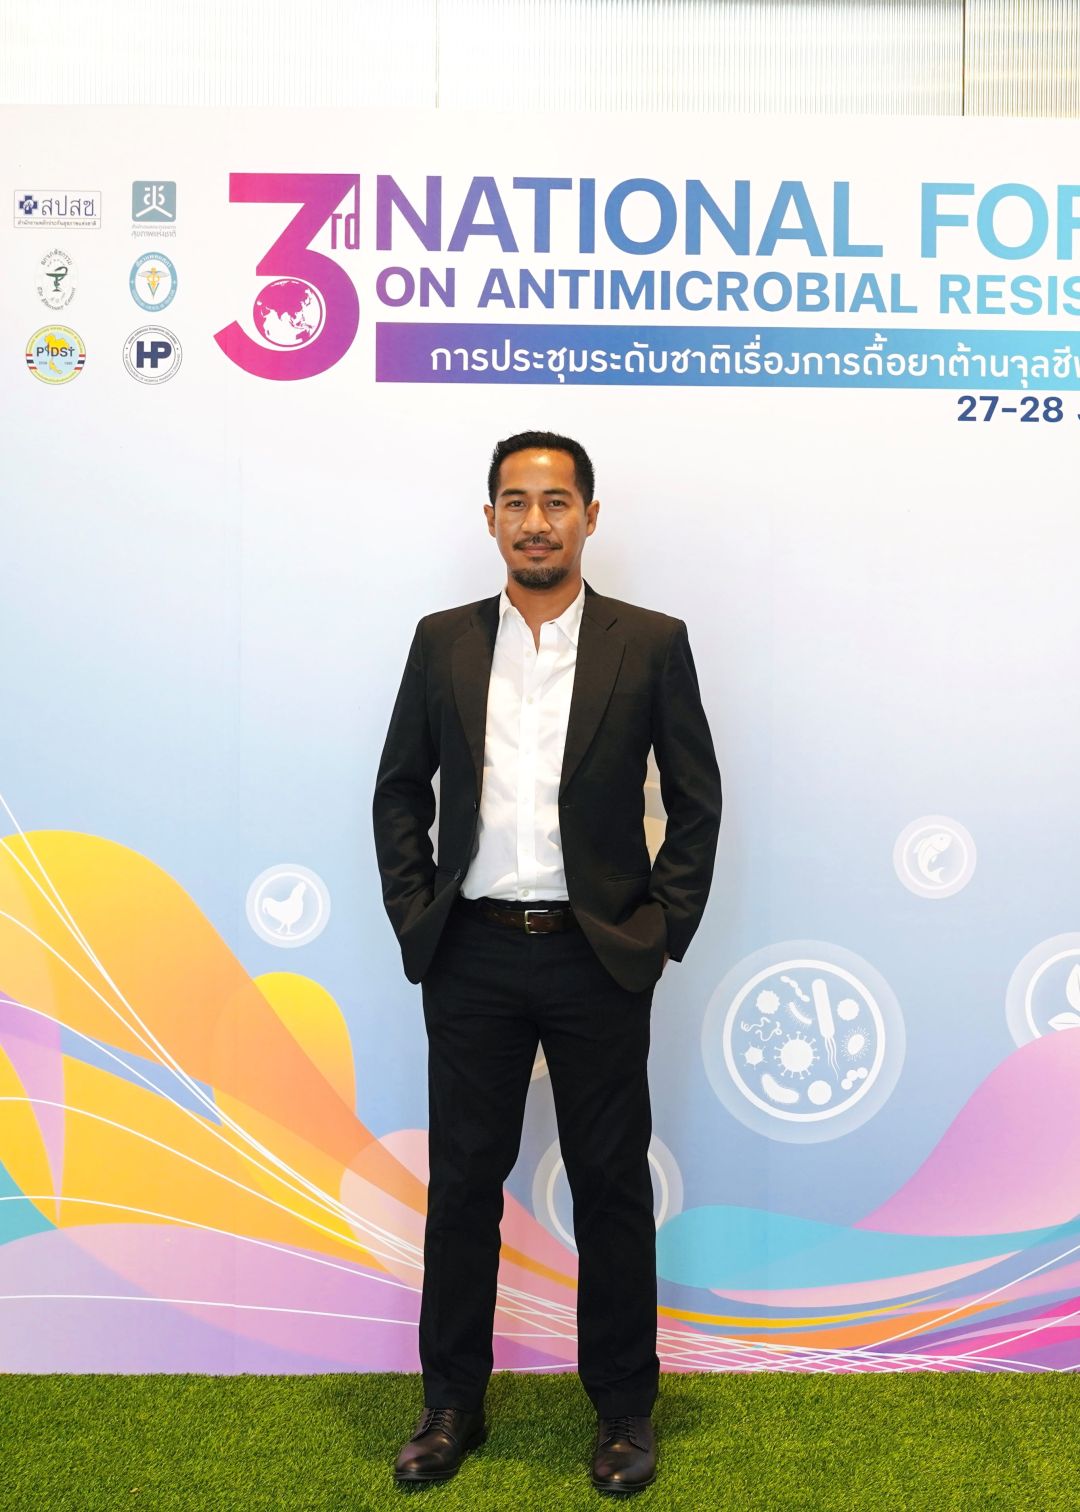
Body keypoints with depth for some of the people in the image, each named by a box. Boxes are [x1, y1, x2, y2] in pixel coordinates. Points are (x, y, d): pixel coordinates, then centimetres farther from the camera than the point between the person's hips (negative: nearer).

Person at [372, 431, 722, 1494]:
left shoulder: (651, 643, 0)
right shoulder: (443, 641, 6)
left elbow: (696, 800, 2)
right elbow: (399, 789, 9)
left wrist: (663, 928, -4)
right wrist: (414, 917, 1)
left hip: (598, 960, -1)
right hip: (472, 958, 2)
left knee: (611, 1184, 10)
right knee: (463, 1180, 12)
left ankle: (624, 1407, 29)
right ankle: (452, 1404, 30)